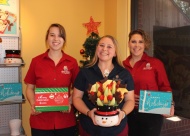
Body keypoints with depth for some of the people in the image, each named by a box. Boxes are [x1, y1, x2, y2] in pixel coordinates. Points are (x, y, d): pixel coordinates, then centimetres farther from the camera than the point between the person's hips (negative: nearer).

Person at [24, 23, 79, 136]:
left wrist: (70, 102, -9)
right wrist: (33, 103, -11)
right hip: (40, 121, 0)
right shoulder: (36, 61, -1)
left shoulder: (72, 62, 0)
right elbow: (30, 88, 6)